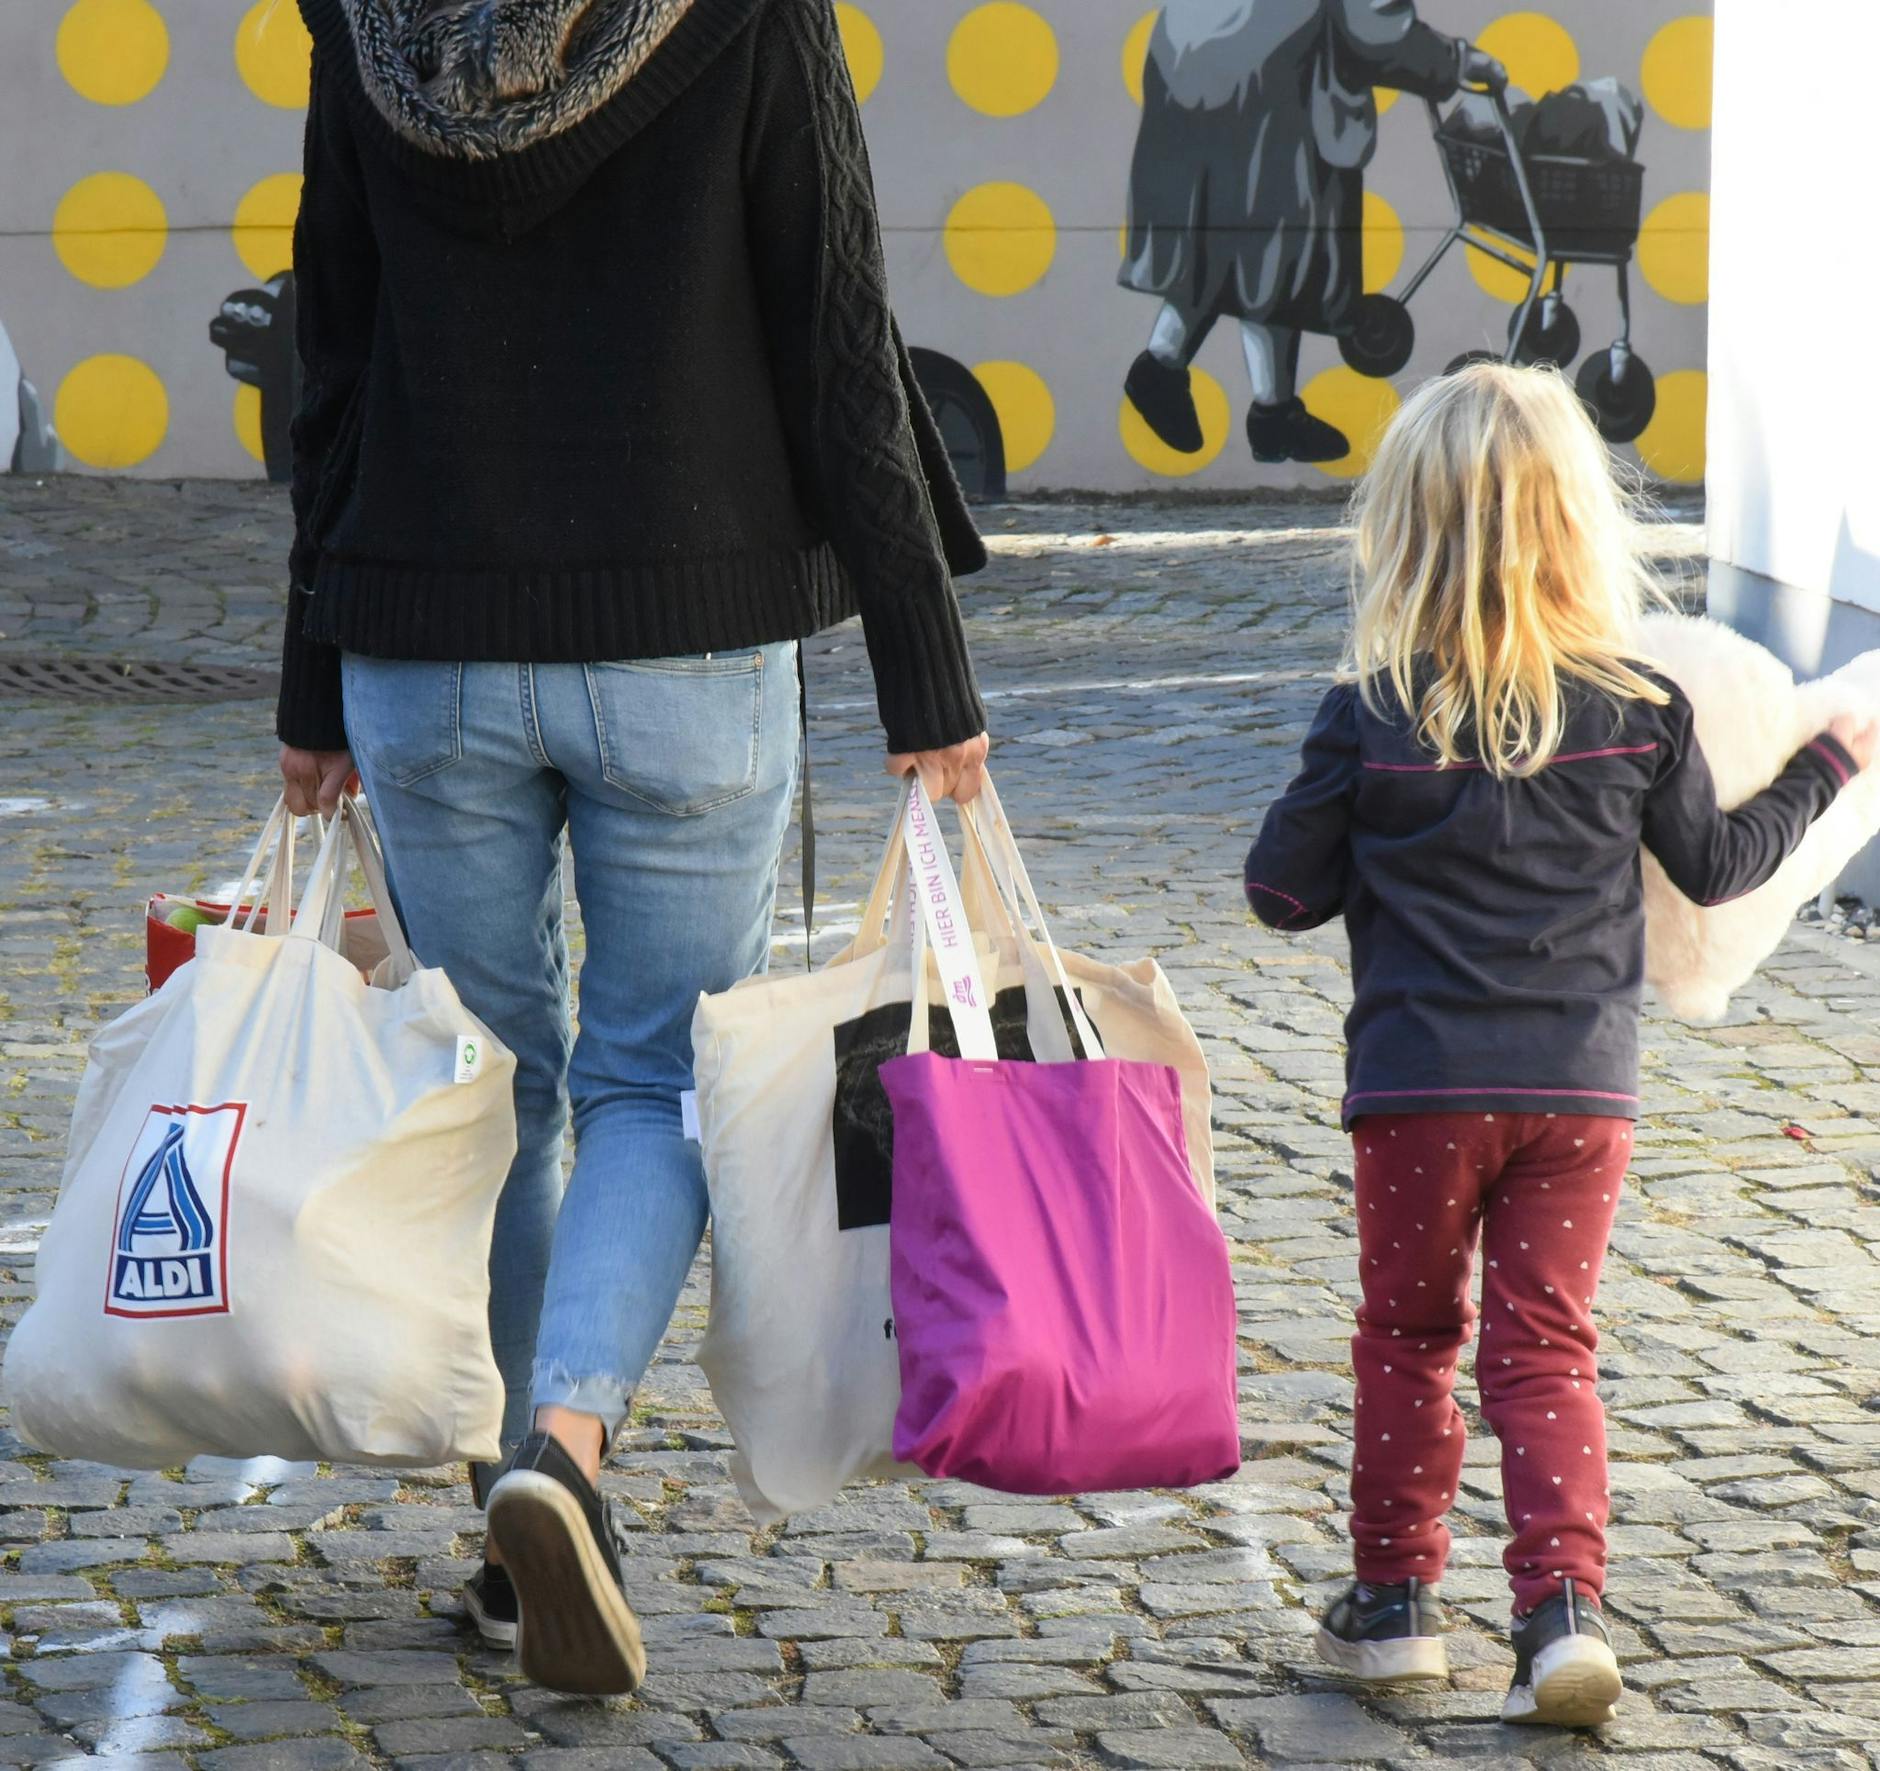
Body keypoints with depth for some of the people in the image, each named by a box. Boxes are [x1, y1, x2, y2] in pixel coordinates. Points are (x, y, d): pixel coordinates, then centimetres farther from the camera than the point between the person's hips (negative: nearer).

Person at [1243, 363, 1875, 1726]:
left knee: (1408, 1332, 14)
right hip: (1582, 1085, 1)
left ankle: (1397, 1598, 20)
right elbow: (1718, 863, 10)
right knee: (1547, 1346, 7)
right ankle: (1564, 1605, -6)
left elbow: (1283, 892, -1)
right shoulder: (1639, 709, -4)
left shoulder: (1372, 719, -9)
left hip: (1421, 1085, -1)